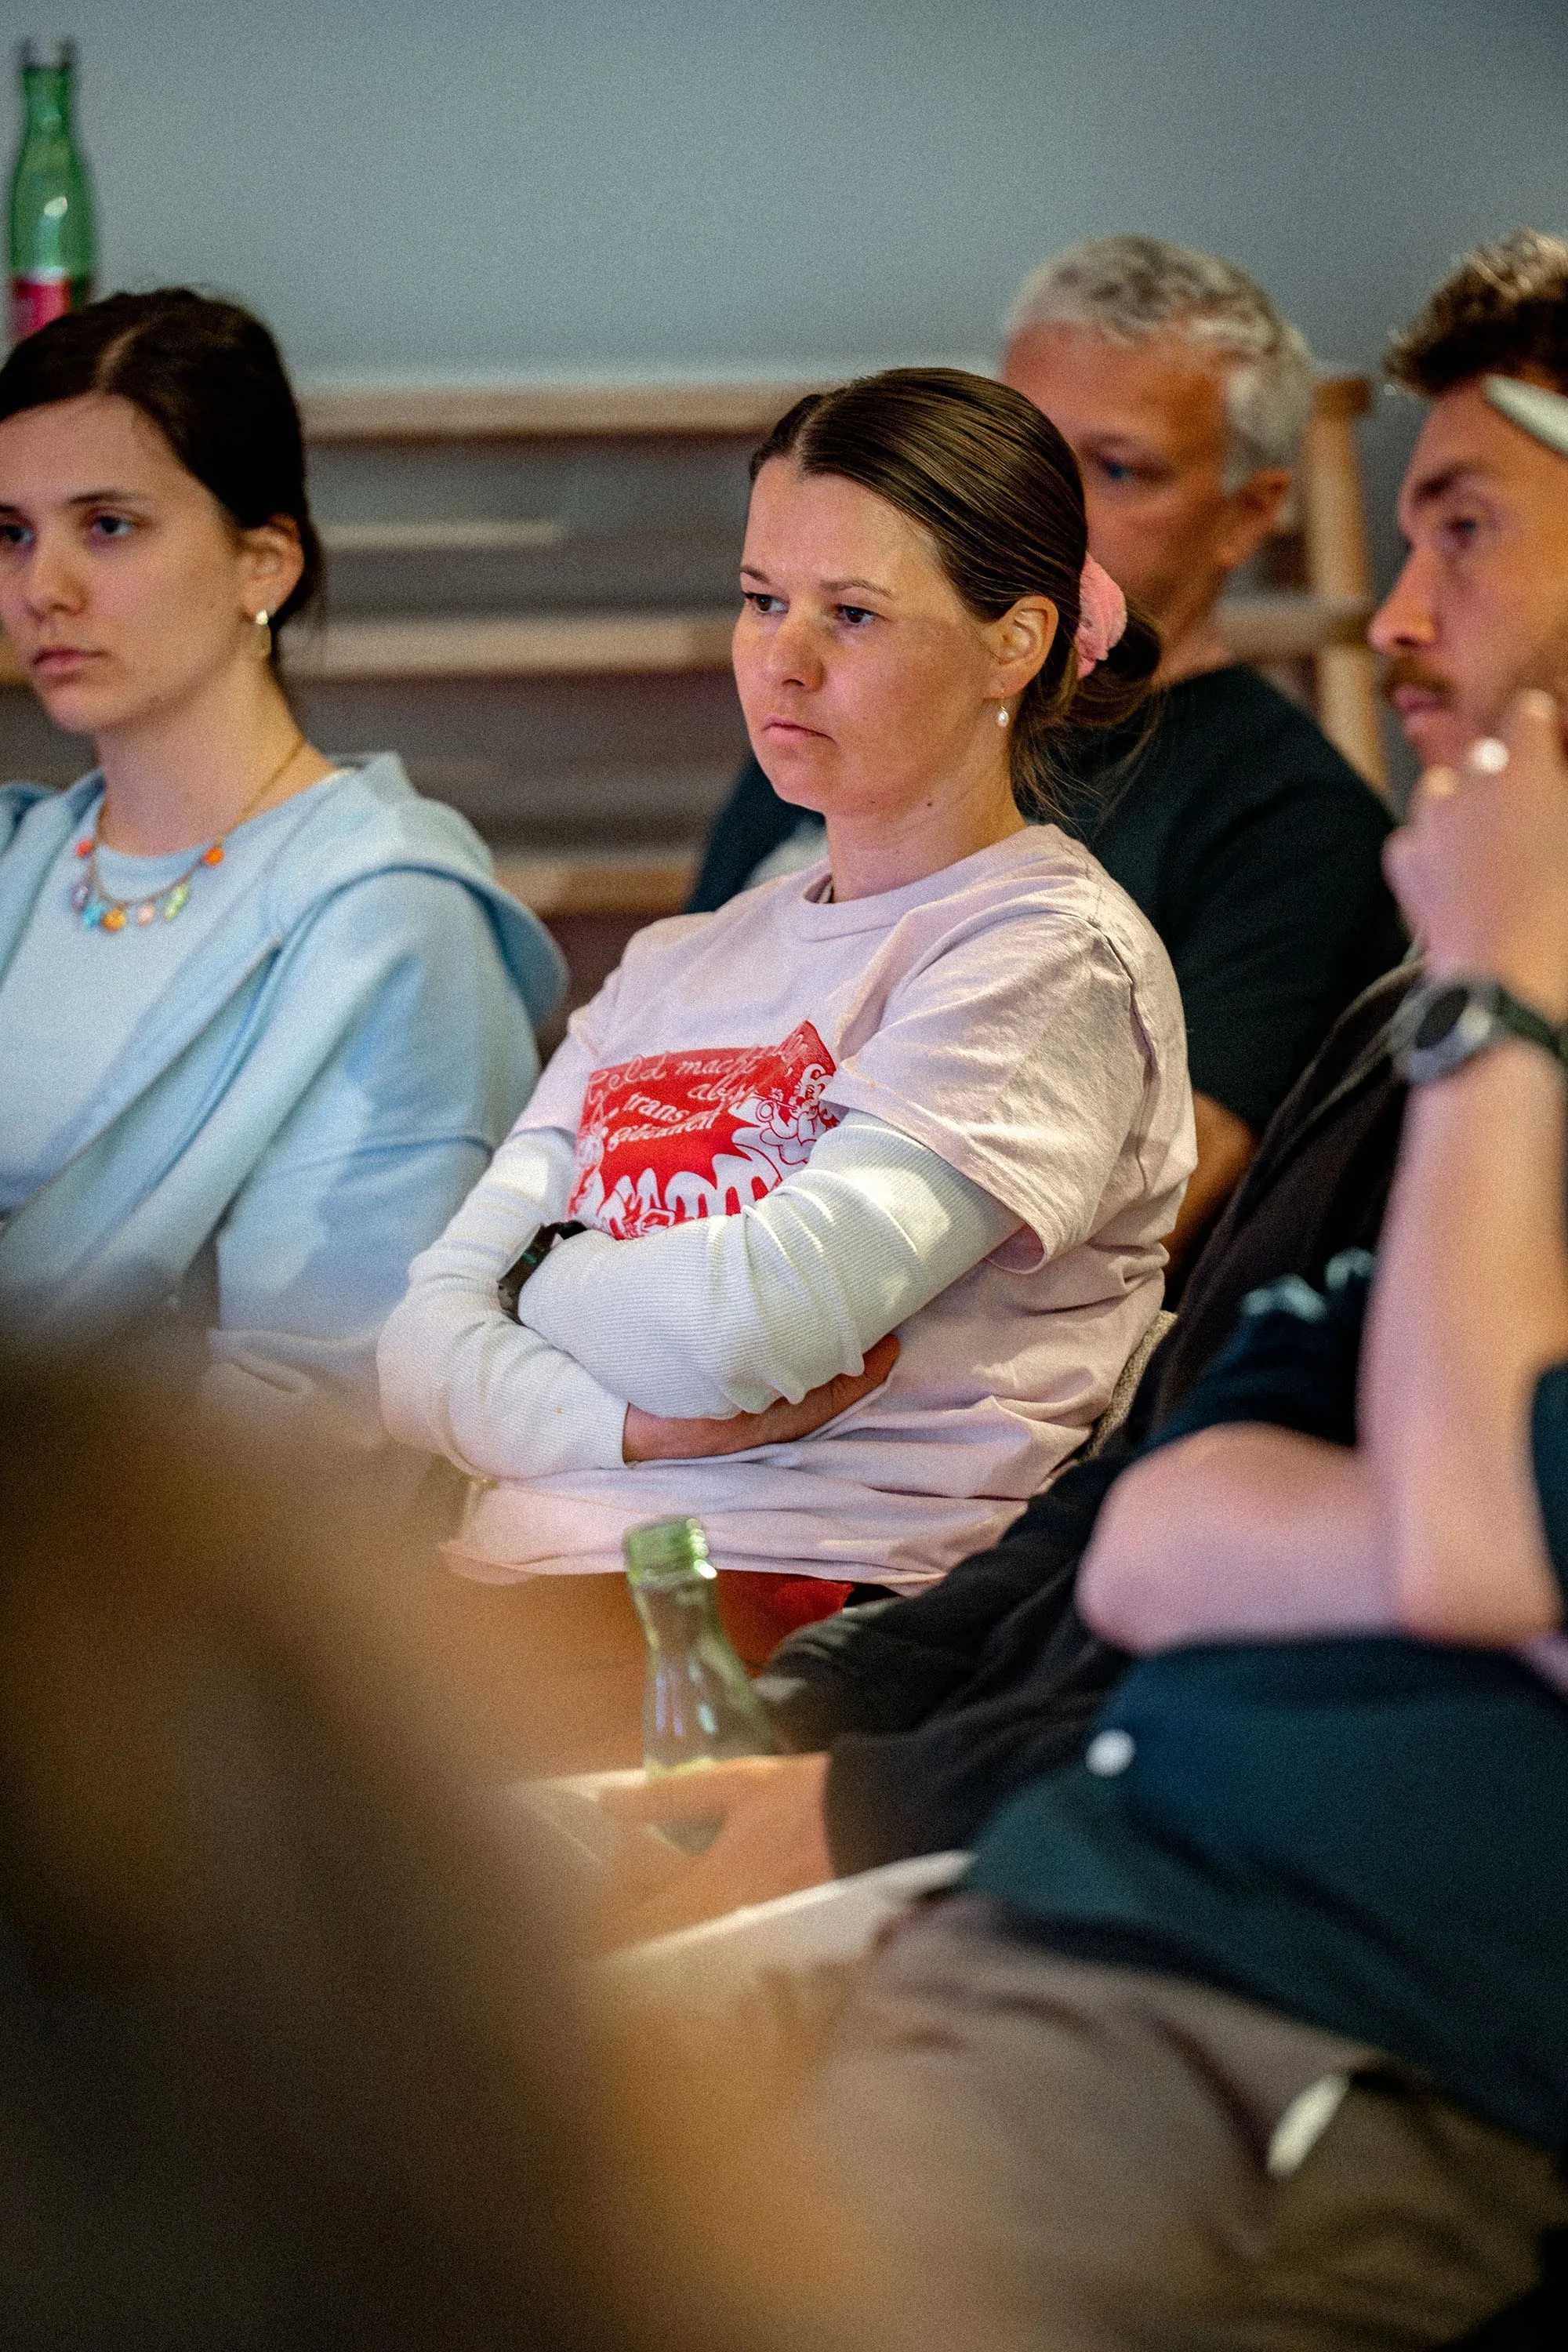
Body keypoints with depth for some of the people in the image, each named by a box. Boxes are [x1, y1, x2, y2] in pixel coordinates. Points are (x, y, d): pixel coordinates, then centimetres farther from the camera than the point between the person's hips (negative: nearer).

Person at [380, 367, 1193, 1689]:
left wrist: (545, 1282, 7)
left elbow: (742, 1324, -13)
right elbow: (424, 1349, 12)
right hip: (527, 1558, 7)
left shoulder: (1049, 957, 0)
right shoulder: (682, 967, 24)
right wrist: (636, 1425, -8)